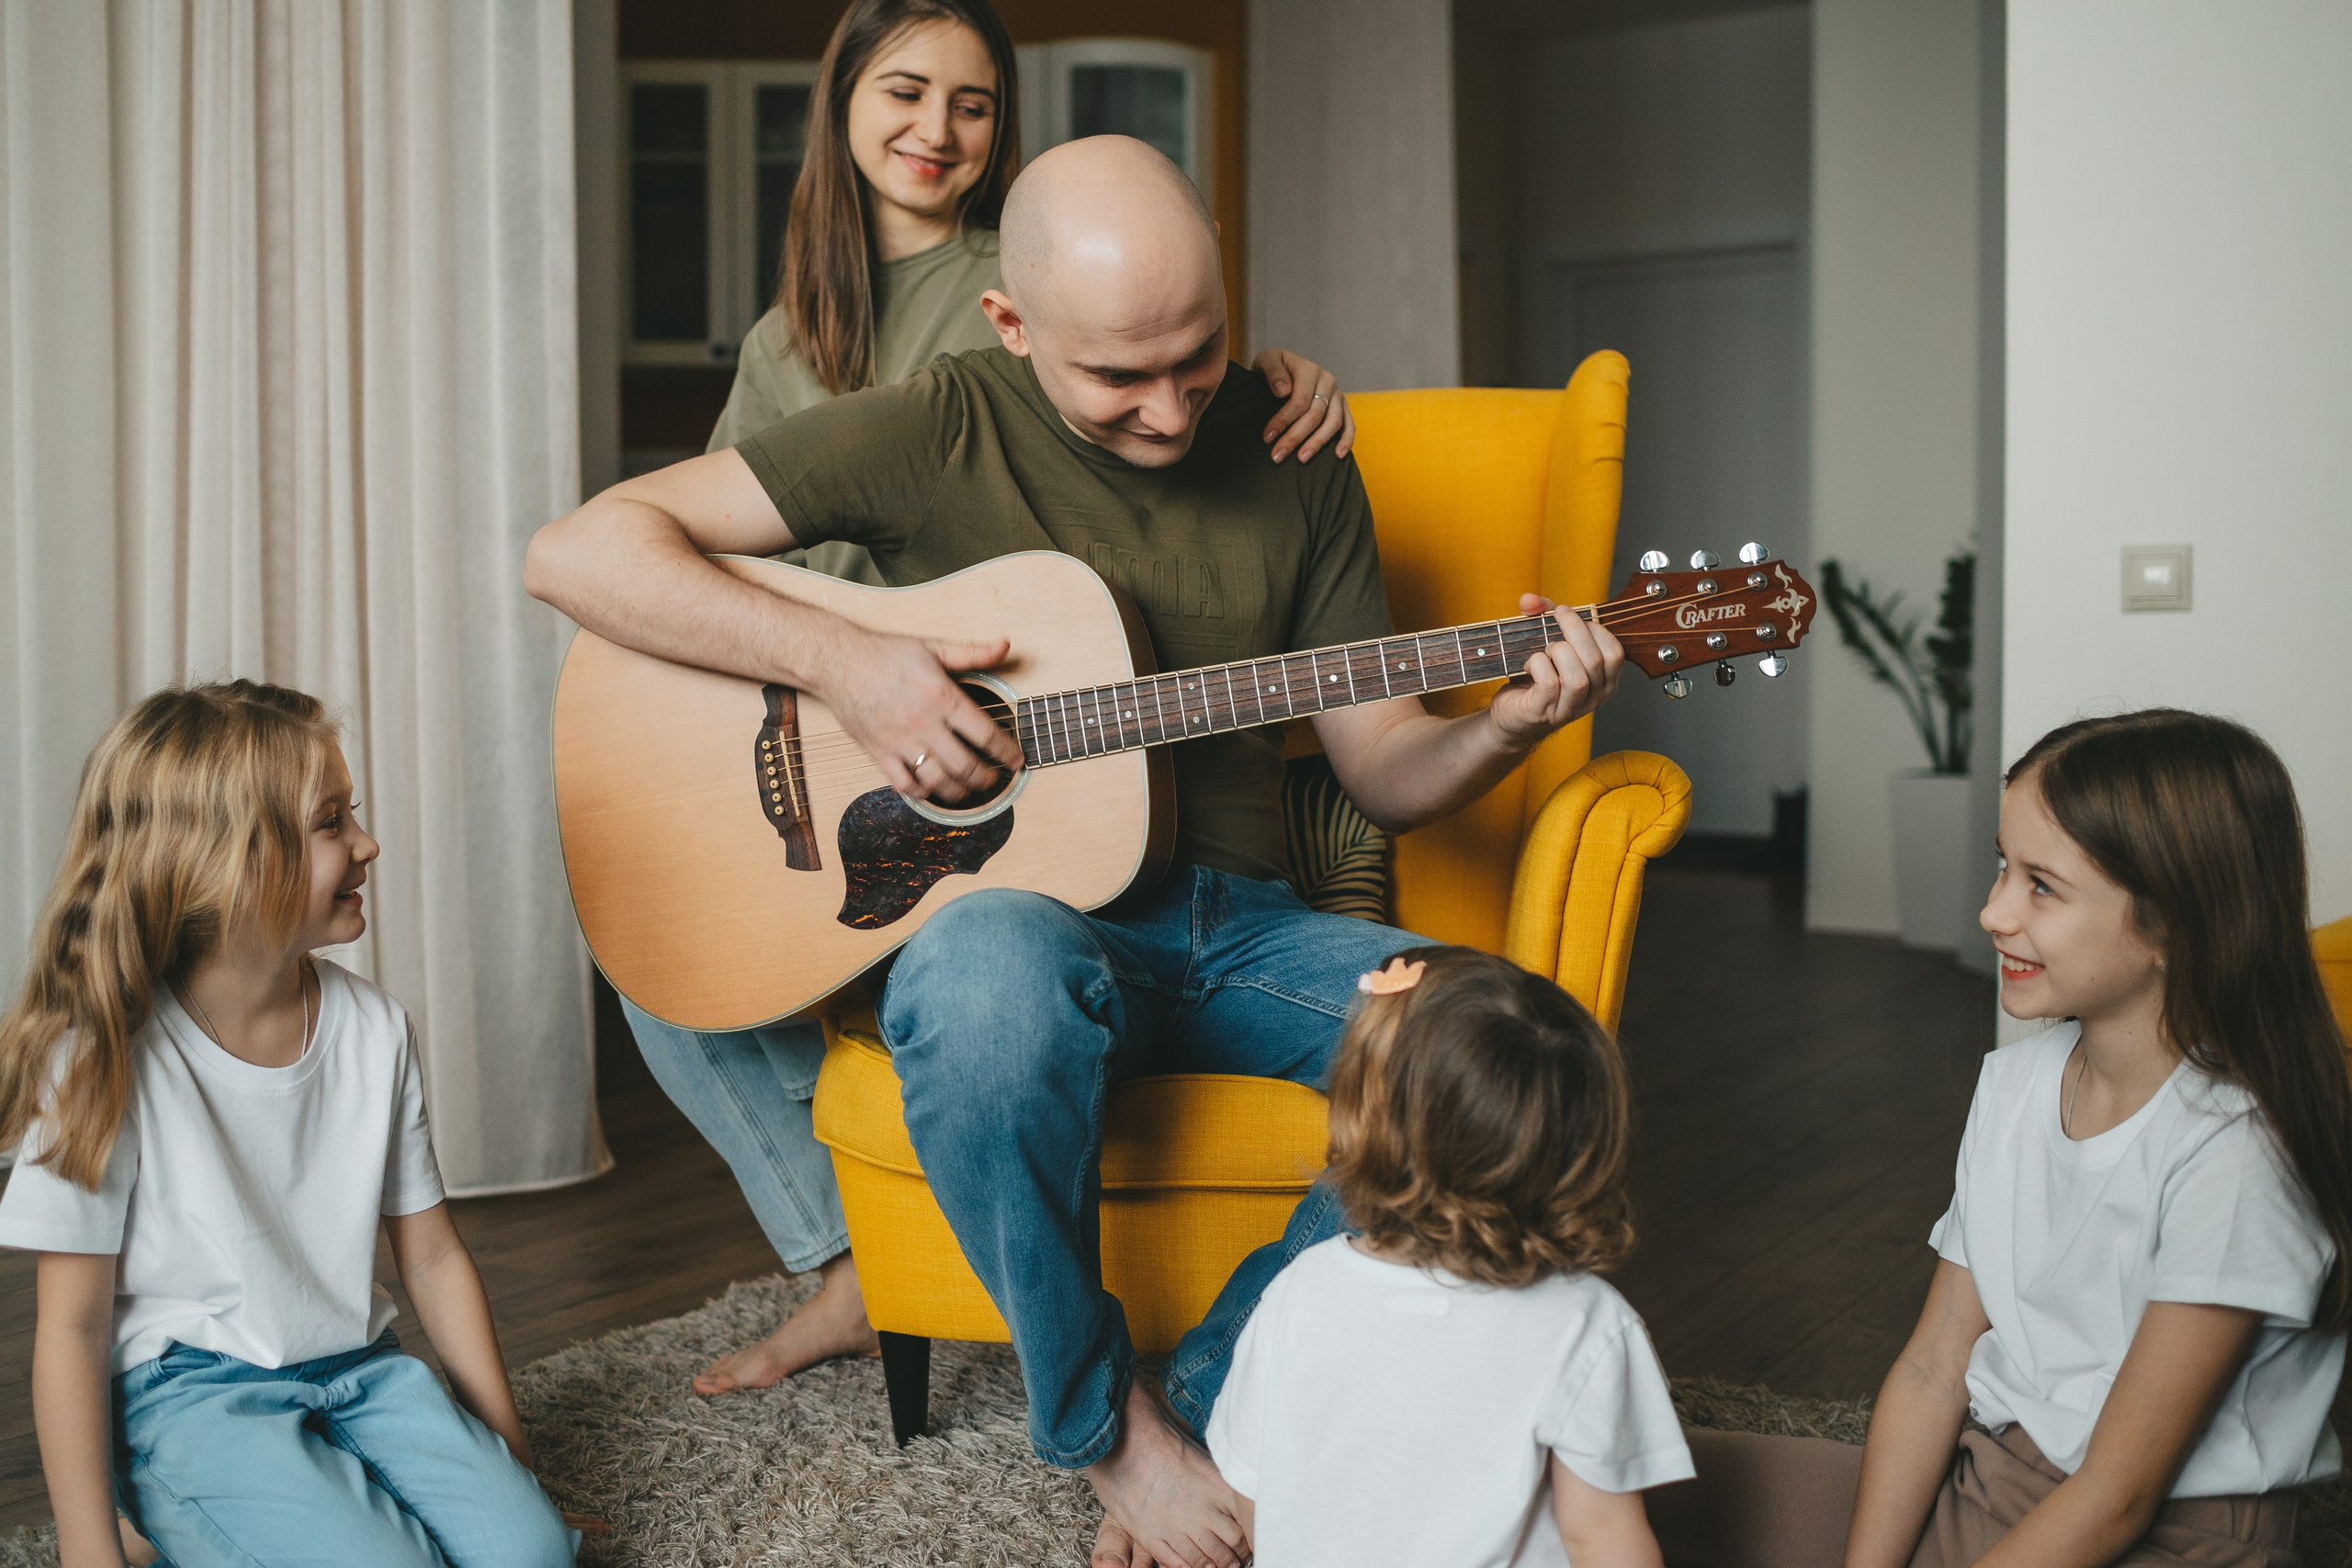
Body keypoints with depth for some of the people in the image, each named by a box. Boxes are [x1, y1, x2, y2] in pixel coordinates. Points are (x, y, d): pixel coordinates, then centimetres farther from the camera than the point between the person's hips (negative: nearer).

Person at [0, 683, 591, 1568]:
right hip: (188, 1392, -4)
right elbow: (73, 1325, -9)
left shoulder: (375, 1030, 0)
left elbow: (432, 1258, 8)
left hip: (357, 1370, 4)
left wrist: (507, 1449, 7)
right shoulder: (109, 1058, -15)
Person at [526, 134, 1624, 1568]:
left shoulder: (1291, 457, 8)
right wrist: (839, 660, -19)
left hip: (1234, 923, 4)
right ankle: (1107, 1426, -13)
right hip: (1001, 908, -3)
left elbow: (1384, 767, 10)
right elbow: (573, 552, -8)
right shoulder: (936, 435, -4)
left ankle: (1212, 1408, -8)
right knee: (994, 979, -40)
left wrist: (1509, 728, -12)